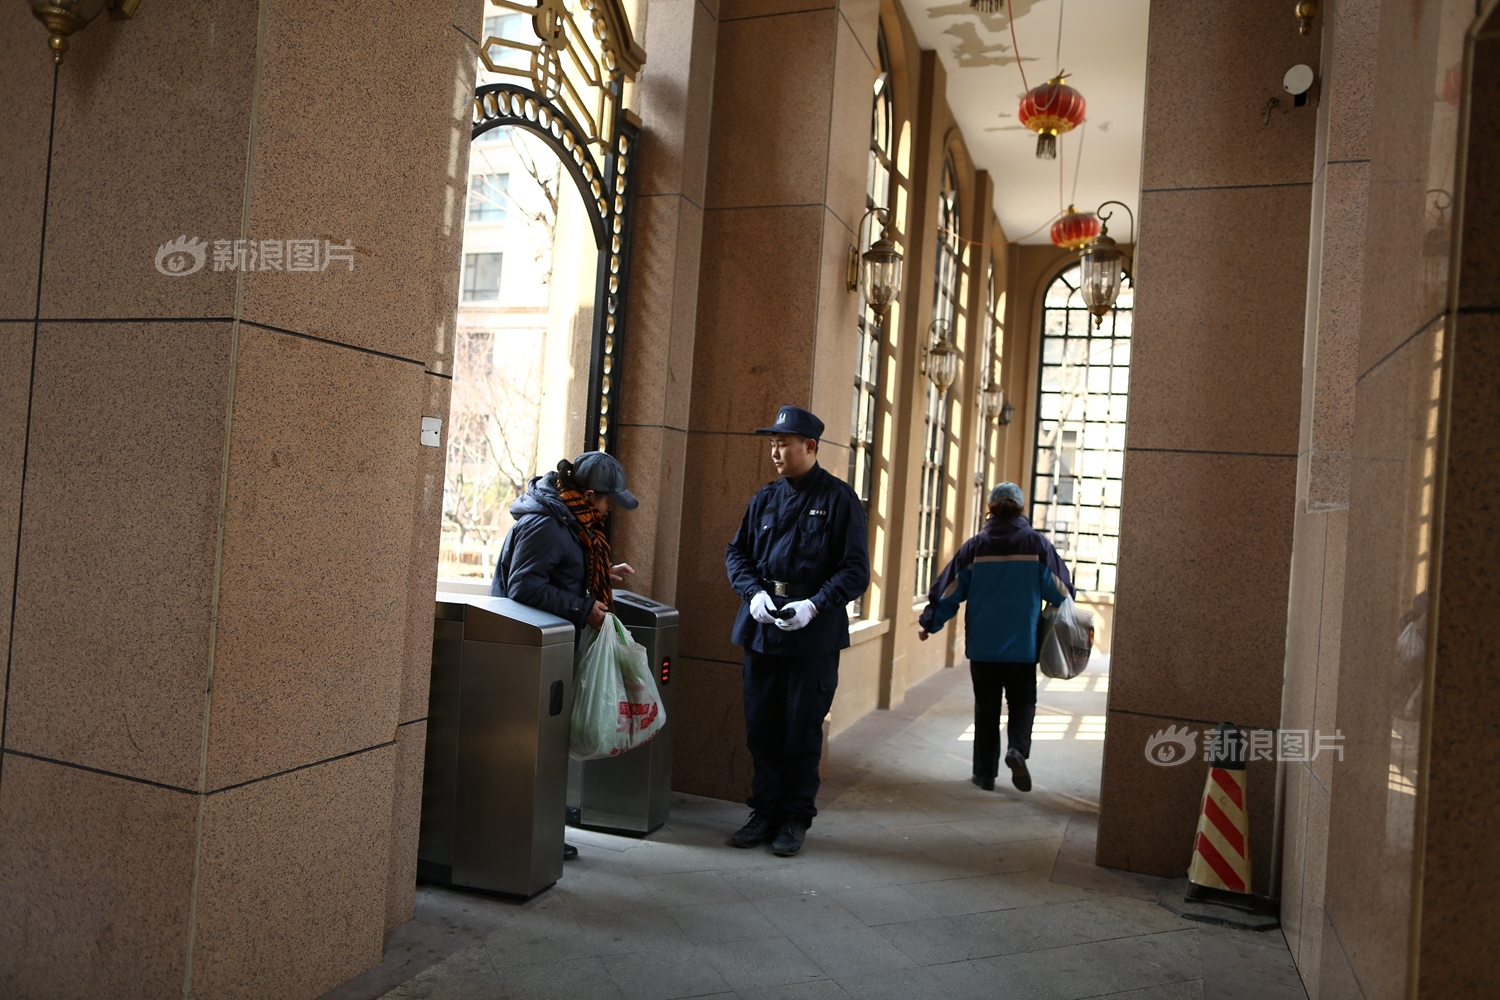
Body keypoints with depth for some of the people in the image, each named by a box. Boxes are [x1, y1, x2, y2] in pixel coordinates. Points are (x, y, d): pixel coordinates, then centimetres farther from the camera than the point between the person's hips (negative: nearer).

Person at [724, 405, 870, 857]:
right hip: (761, 630, 5)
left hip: (814, 636, -4)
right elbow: (736, 553, 13)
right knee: (761, 727, 10)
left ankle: (795, 819, 19)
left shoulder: (838, 499, -4)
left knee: (803, 730, 5)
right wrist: (754, 592, -7)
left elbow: (856, 569, -7)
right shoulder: (765, 498, 10)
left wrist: (815, 605, -20)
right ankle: (765, 811, 24)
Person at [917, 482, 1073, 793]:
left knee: (986, 705, 10)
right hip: (1023, 644, 0)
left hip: (982, 644, 1)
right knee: (1022, 700, 13)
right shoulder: (1037, 543, -3)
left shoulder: (975, 545, -3)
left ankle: (985, 773, 13)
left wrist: (929, 623, 13)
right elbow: (1060, 591, 2)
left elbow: (950, 589, 0)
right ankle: (1018, 748, -13)